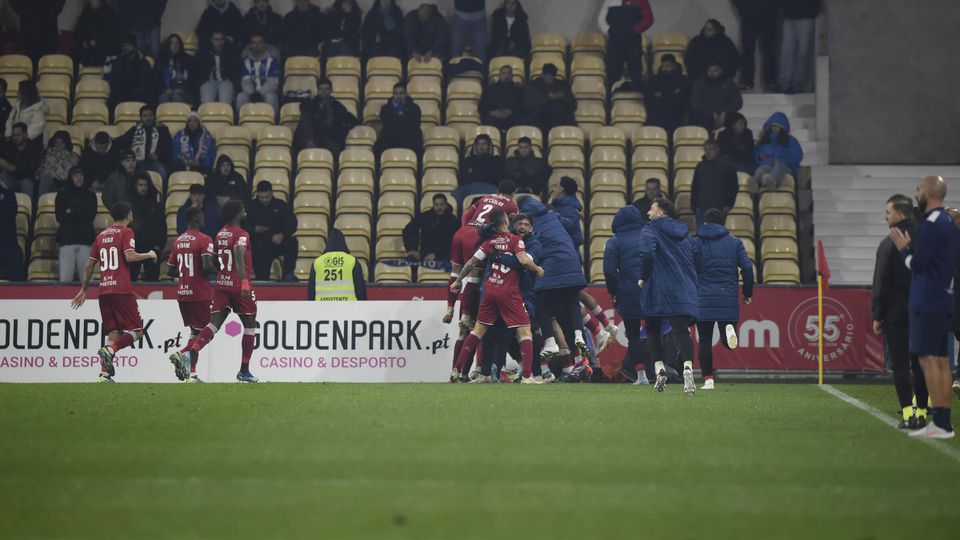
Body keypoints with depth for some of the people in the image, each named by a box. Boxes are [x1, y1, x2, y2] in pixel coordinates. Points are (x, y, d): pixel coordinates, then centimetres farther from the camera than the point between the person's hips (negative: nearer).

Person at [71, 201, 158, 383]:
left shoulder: (102, 235, 17)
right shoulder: (126, 232, -1)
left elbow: (90, 265, 18)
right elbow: (129, 256, -16)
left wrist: (83, 290, 25)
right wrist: (149, 255, 1)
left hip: (103, 291, 6)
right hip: (121, 290, -6)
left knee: (114, 332, 9)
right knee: (137, 331, -2)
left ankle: (104, 374, -3)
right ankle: (110, 350, -26)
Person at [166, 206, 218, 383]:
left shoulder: (178, 241, 11)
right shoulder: (204, 240, -11)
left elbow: (169, 270, 13)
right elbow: (207, 266, -22)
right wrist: (217, 271, -1)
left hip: (182, 294, 7)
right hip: (200, 294, -7)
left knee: (195, 332, 14)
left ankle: (191, 373, 8)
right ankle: (182, 354, -26)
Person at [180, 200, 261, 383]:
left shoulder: (220, 234, 13)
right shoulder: (241, 234, -10)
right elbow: (239, 256, -27)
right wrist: (244, 282, -36)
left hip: (221, 285, 6)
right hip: (238, 285, -6)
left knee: (215, 323, -3)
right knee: (250, 325, 11)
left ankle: (190, 353, -27)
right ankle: (244, 371, 14)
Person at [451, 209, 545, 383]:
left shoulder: (490, 241, 7)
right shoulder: (515, 239, -5)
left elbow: (472, 261, 5)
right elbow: (524, 260, -20)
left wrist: (458, 280, 17)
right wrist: (538, 269, -1)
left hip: (490, 290, 5)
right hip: (509, 292, -5)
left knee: (479, 329, 15)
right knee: (525, 330, -2)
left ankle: (456, 370, 15)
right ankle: (527, 376, -14)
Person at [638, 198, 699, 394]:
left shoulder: (651, 231, -1)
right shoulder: (685, 234, 18)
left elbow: (647, 253, -19)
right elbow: (697, 262, 19)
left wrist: (643, 277, -7)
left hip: (658, 290, -4)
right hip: (684, 291, 4)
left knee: (653, 328, 15)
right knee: (681, 330, -6)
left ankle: (659, 367, 5)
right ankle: (688, 366, -30)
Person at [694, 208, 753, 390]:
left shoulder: (697, 243, 4)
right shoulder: (735, 242, 7)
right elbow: (747, 268, -1)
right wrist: (748, 294, 9)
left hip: (704, 300, -1)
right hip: (728, 299, 1)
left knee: (705, 342, 6)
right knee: (727, 342, 8)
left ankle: (708, 379, -1)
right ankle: (729, 329, -26)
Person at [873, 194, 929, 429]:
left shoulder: (889, 244, -8)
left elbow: (880, 283, -8)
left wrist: (877, 316, -2)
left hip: (896, 313, -5)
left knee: (900, 365, -3)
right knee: (920, 363, 9)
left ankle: (908, 413, -10)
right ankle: (922, 412, 8)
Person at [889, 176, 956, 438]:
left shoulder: (932, 225, -16)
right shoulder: (948, 223, 15)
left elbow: (917, 264, -18)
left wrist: (904, 247, 0)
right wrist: (911, 246, 15)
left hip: (927, 303, -10)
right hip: (943, 301, 10)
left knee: (928, 359, -9)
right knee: (941, 361, 10)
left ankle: (940, 424, -12)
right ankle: (944, 421, 10)